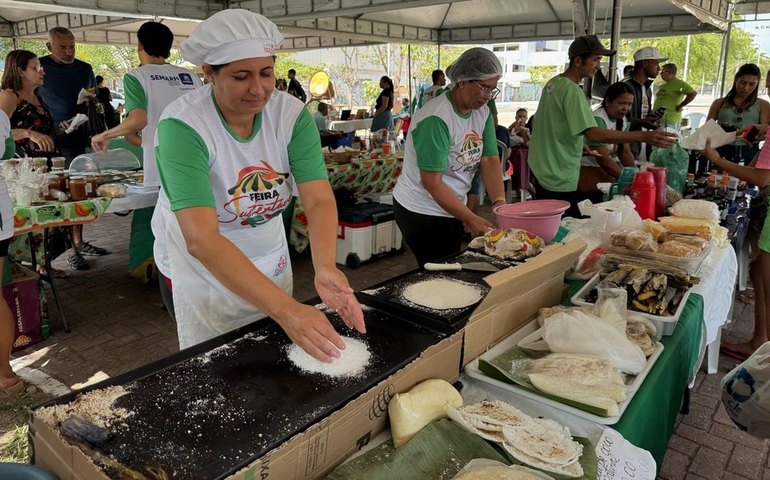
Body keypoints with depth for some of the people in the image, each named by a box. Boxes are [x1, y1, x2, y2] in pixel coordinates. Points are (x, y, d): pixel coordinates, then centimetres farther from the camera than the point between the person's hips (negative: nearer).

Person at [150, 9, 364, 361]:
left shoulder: (292, 114, -15)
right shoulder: (182, 126, -28)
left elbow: (319, 200, -21)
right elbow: (201, 239, -38)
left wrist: (325, 267, -42)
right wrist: (285, 308, -47)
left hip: (270, 258, 4)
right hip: (199, 265, -3)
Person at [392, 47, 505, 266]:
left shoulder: (482, 111, 2)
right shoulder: (436, 119, -22)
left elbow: (490, 160, -1)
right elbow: (431, 182, -24)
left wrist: (500, 203, -16)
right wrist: (470, 219, -24)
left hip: (451, 207, 8)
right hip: (421, 212, -8)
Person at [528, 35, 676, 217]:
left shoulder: (553, 83, 10)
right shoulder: (572, 91, -20)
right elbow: (594, 133, -29)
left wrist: (580, 146, 16)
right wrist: (644, 136, -30)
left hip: (541, 173, 10)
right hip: (559, 182, -10)